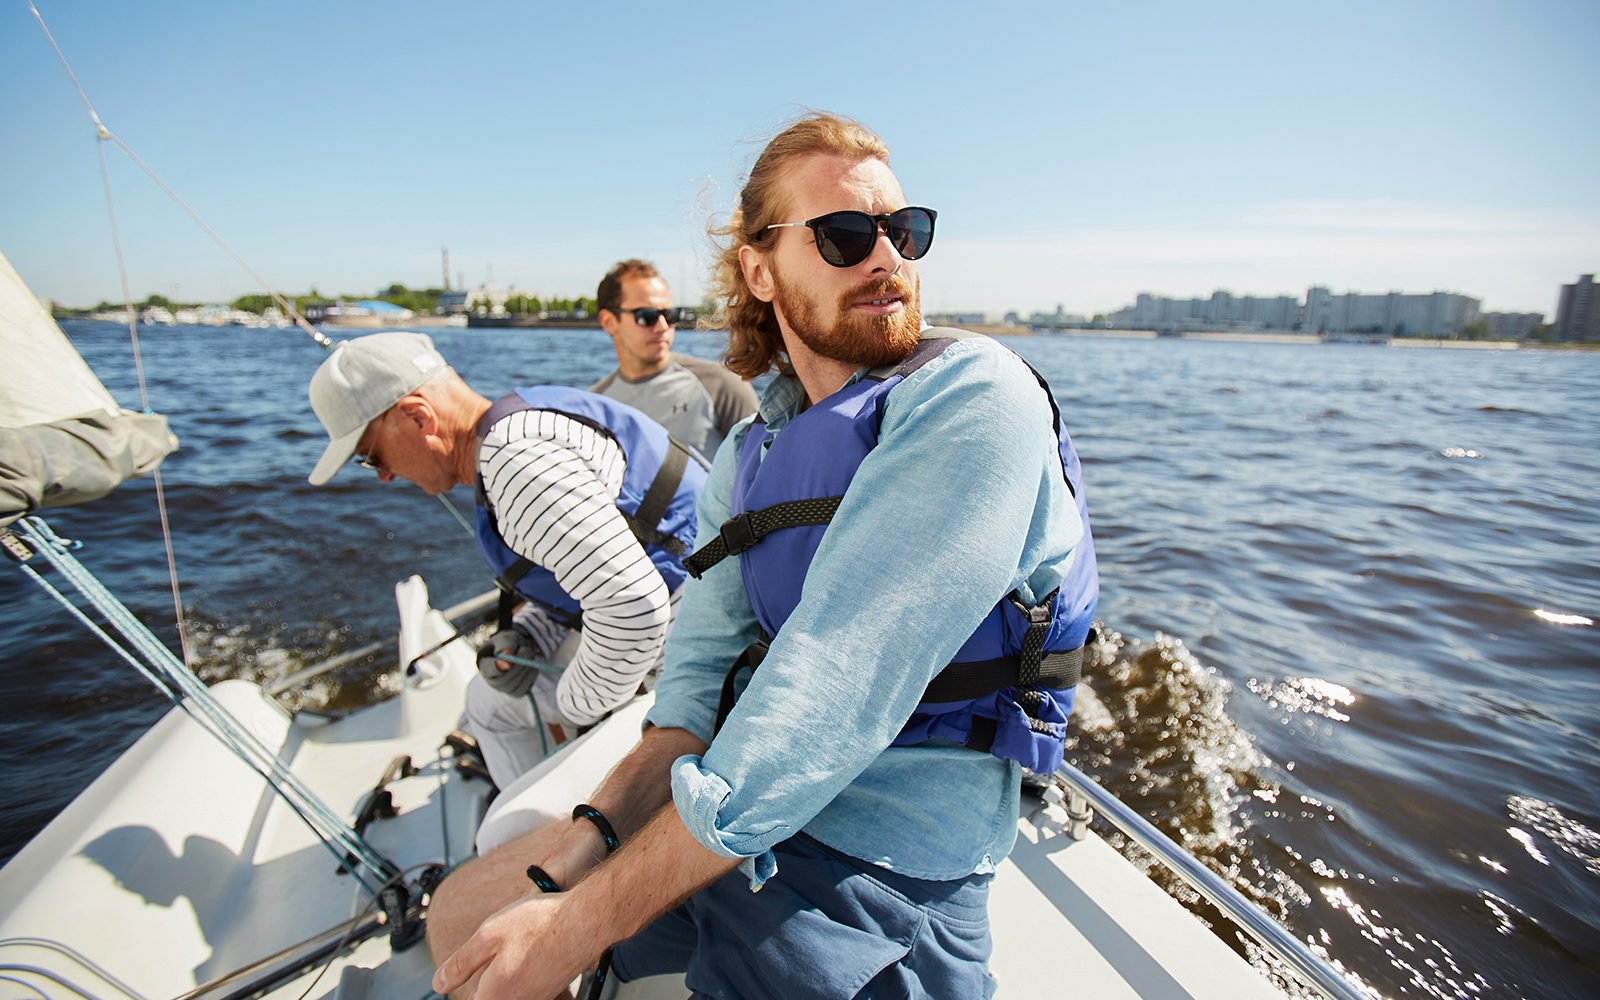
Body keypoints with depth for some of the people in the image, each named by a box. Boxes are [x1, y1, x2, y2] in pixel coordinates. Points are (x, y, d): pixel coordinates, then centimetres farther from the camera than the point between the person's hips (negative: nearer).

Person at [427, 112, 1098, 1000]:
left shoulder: (976, 395, -19)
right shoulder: (748, 457, 5)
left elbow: (837, 686, -27)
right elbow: (702, 670, 2)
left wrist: (586, 919, -22)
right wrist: (584, 838, -15)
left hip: (882, 868, -6)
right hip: (732, 808, 7)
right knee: (462, 916, 14)